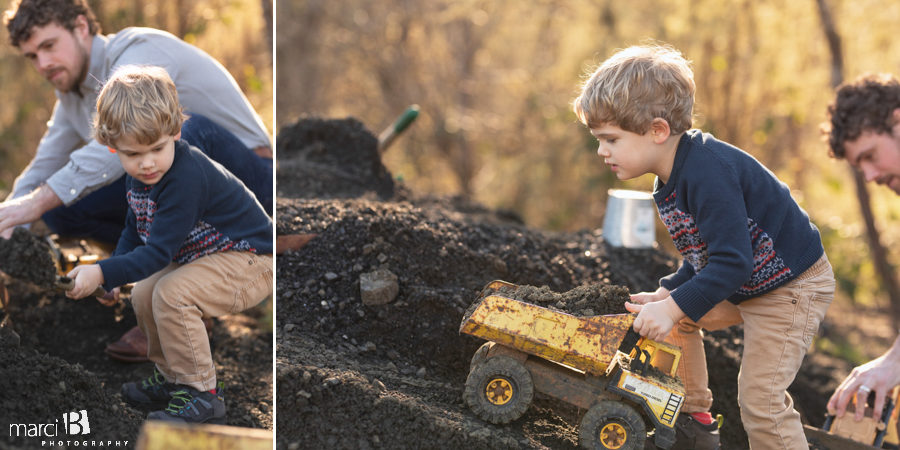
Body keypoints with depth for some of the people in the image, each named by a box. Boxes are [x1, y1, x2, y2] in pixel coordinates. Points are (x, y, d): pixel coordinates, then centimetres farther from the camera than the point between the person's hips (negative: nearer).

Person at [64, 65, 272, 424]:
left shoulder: (186, 178, -32)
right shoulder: (139, 176, -2)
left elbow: (158, 252, -32)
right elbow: (134, 233, 11)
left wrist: (103, 273, -38)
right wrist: (108, 282, -3)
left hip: (250, 263, -10)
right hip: (198, 256, 10)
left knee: (172, 294, -27)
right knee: (144, 294, 1)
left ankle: (201, 394, -15)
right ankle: (172, 376, 21)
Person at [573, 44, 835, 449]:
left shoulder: (708, 174, -30)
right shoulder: (672, 179, 3)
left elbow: (732, 261, -34)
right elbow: (704, 253, 12)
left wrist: (675, 307, -34)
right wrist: (666, 294, 0)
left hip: (791, 286, -10)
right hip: (743, 284, 11)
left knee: (760, 399, -15)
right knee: (676, 321, 18)